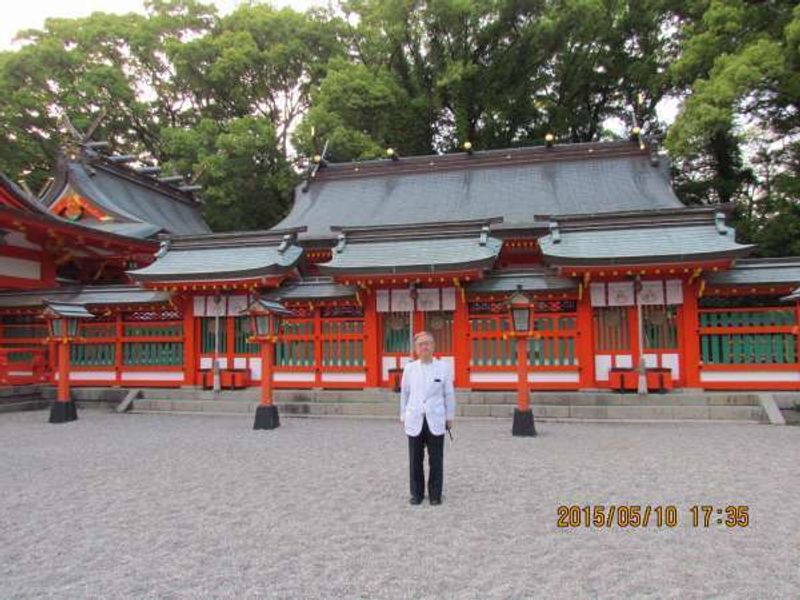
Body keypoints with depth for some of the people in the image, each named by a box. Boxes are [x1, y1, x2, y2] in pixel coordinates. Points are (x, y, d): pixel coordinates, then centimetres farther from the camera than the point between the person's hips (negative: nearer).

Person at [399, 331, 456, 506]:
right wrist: (403, 416, 11)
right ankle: (416, 493, 20)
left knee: (436, 460, 5)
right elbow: (404, 394, 10)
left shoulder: (444, 367, 0)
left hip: (436, 420, -1)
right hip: (415, 420, 1)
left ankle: (435, 494, 18)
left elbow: (449, 394, 4)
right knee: (415, 460, 7)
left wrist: (450, 417, 5)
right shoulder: (409, 368, 4)